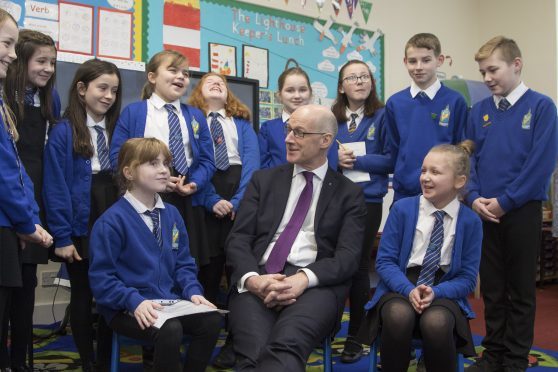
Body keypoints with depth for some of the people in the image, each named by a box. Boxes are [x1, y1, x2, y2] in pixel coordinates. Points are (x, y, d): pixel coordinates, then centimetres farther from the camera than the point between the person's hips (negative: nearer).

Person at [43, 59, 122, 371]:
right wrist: (62, 236, -15)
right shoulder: (64, 132, -7)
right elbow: (56, 188, -11)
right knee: (83, 297, 9)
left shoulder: (117, 130, 7)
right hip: (80, 228, -4)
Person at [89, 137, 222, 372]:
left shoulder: (172, 214, 11)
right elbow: (101, 278, -12)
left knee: (212, 320, -18)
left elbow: (183, 263, 14)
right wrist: (135, 301, -24)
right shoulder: (111, 221, -10)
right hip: (128, 308, -6)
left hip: (170, 301, 6)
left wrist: (192, 291, -5)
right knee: (169, 330, -33)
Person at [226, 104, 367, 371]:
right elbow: (238, 239, 9)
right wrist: (251, 278, -13)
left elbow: (348, 256, 1)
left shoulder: (349, 194, 14)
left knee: (286, 346, -35)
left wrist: (304, 279, -20)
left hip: (316, 285, -1)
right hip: (258, 280, 2)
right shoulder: (264, 179, 19)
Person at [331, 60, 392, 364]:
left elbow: (391, 160, -5)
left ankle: (356, 336, 19)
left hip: (367, 201, -2)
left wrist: (357, 161, -15)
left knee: (358, 266, 7)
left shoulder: (382, 116, -1)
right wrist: (334, 158, -11)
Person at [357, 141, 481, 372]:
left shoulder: (470, 221, -1)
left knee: (436, 323, -35)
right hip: (401, 287, 0)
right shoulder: (402, 209, -2)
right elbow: (384, 261, -2)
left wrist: (435, 292, -18)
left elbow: (467, 278, 1)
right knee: (399, 316, -36)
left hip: (443, 291, 0)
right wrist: (409, 290, -20)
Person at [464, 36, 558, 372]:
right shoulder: (480, 111, 7)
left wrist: (504, 202, -15)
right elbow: (469, 158, 7)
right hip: (484, 214, 4)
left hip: (522, 212, -4)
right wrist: (474, 197, -9)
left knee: (521, 291, 7)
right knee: (492, 288, 12)